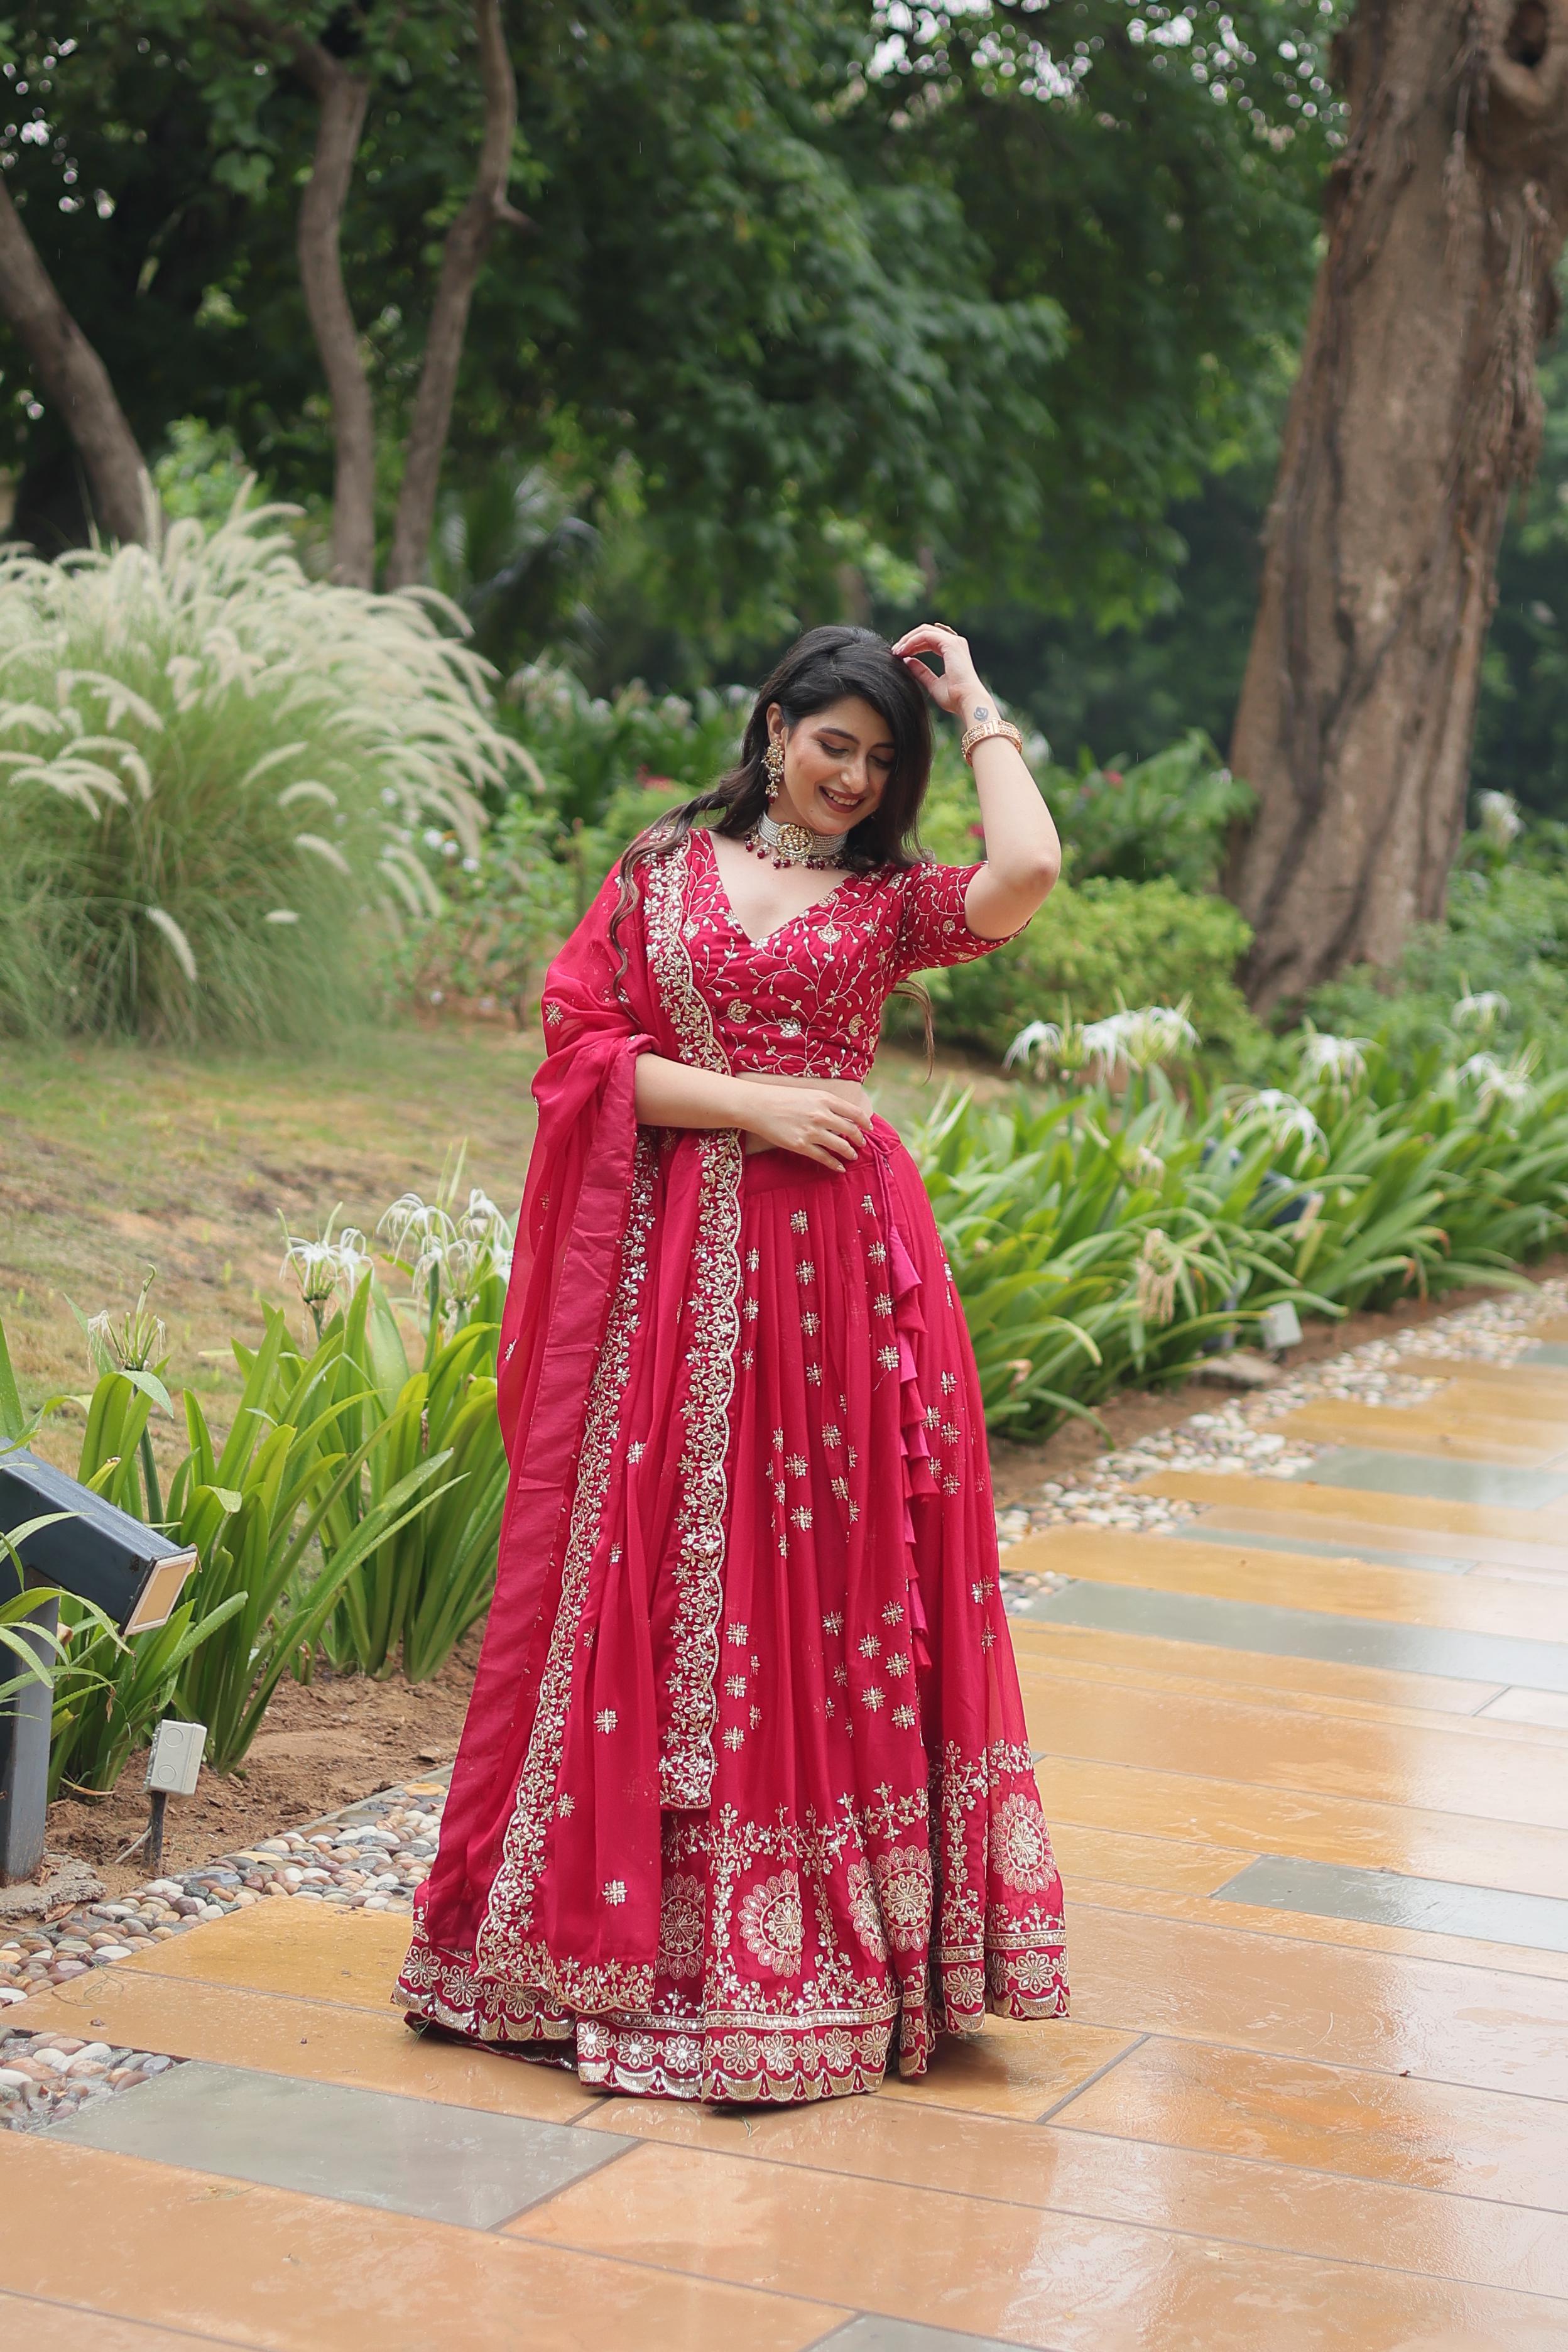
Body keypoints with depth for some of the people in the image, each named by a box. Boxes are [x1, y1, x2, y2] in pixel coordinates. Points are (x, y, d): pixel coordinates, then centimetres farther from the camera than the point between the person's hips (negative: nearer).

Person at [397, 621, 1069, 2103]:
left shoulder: (891, 899, 9)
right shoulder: (664, 869, 9)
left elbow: (1027, 873, -11)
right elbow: (584, 1048, 1)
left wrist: (978, 708, 1)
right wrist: (752, 1102, -10)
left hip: (836, 1265, 0)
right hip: (669, 1261, 0)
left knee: (821, 1574, 1)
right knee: (650, 1574, 2)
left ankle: (814, 1940, 8)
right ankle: (622, 1922, 13)